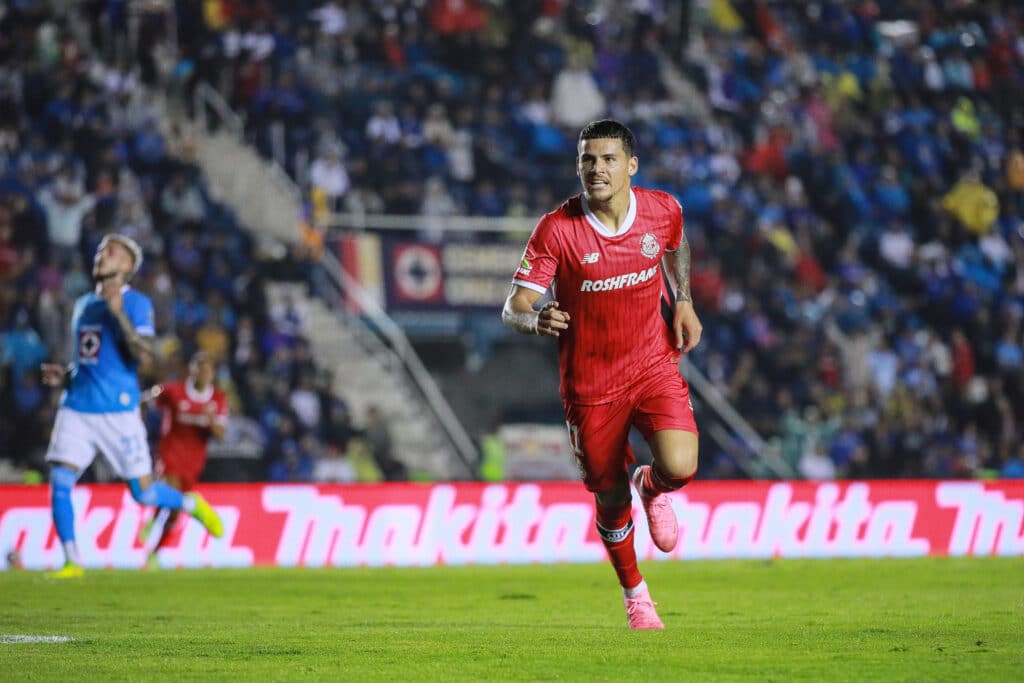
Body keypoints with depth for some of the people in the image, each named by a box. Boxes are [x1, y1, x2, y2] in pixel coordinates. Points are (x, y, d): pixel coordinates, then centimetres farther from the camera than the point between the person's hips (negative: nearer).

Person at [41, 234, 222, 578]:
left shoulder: (136, 303, -4)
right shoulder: (83, 304, 15)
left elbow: (144, 353, -17)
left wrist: (119, 312, -23)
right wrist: (64, 376, 9)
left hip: (118, 410, -5)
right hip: (77, 406, 5)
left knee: (143, 492, -1)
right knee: (59, 483, -9)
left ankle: (191, 505, 29)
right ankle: (72, 561, -1)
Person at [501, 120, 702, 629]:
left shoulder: (664, 210, -6)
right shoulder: (556, 229, -16)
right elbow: (514, 307, -17)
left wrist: (684, 302, 9)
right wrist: (535, 319, -39)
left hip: (654, 366, 1)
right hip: (590, 385, -1)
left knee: (679, 467, -22)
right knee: (611, 500, 9)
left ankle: (653, 488, 18)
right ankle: (634, 594, 37)